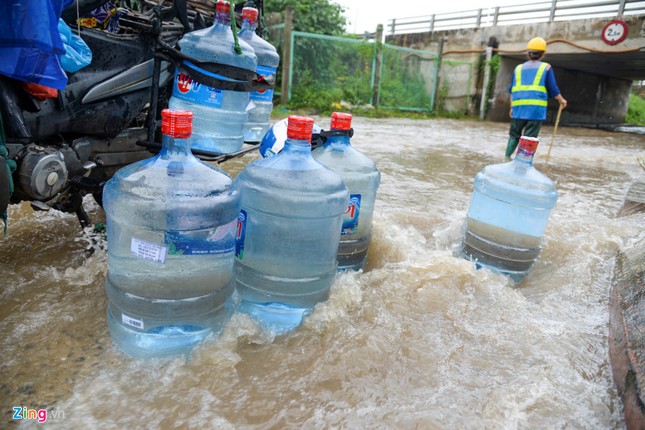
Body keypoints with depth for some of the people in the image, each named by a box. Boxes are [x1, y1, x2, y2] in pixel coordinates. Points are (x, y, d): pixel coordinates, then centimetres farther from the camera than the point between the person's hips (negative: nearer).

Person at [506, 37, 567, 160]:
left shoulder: (519, 68, 14)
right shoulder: (546, 67, 4)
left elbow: (512, 90, 14)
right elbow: (553, 90, 4)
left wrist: (512, 107, 22)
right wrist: (562, 100, 20)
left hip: (518, 108, 3)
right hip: (536, 109, -3)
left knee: (514, 134, 16)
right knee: (529, 138, -1)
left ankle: (507, 157, 9)